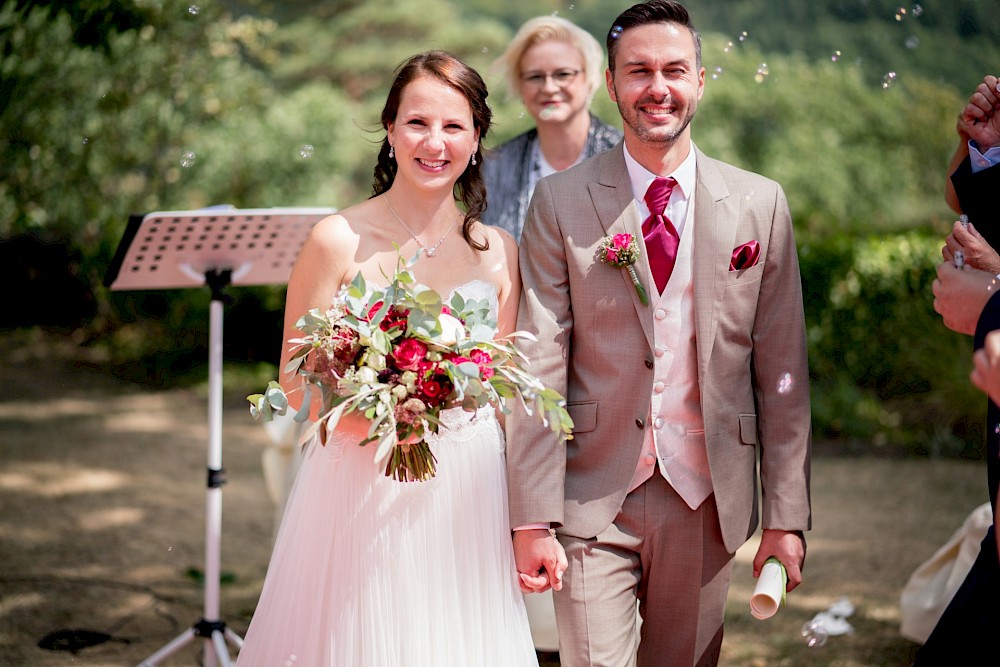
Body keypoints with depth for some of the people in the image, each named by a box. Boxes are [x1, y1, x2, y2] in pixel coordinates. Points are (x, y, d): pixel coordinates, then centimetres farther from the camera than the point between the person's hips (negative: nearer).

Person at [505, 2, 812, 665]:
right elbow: (538, 364, -6)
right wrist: (532, 519, -10)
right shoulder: (560, 202, -2)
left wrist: (787, 516, 0)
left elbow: (780, 371, 3)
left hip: (708, 501, 2)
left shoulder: (760, 204, 2)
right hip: (592, 498, -2)